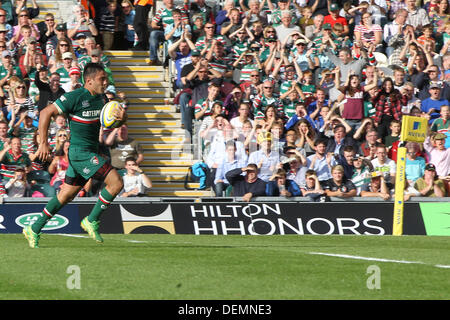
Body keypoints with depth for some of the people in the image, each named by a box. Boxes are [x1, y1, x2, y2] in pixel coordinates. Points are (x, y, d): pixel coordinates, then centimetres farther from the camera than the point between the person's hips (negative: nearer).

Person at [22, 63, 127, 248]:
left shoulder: (100, 98, 10)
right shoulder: (75, 97, -15)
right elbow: (46, 113, -13)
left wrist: (121, 118, -2)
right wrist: (43, 143, -15)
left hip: (90, 153, 9)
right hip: (80, 152, -9)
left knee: (66, 195, 13)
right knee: (116, 182, -16)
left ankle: (34, 230, 22)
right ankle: (92, 221, -3)